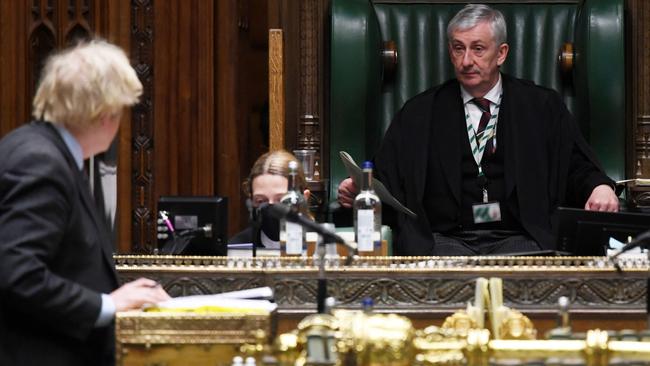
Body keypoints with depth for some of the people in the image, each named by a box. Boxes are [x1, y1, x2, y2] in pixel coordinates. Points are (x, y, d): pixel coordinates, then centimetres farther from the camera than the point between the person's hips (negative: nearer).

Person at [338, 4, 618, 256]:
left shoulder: (542, 107, 12)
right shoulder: (419, 113, 14)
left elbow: (579, 170, 10)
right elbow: (385, 179, 10)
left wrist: (600, 187, -12)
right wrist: (359, 190, -12)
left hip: (518, 241, 1)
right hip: (444, 241, -1)